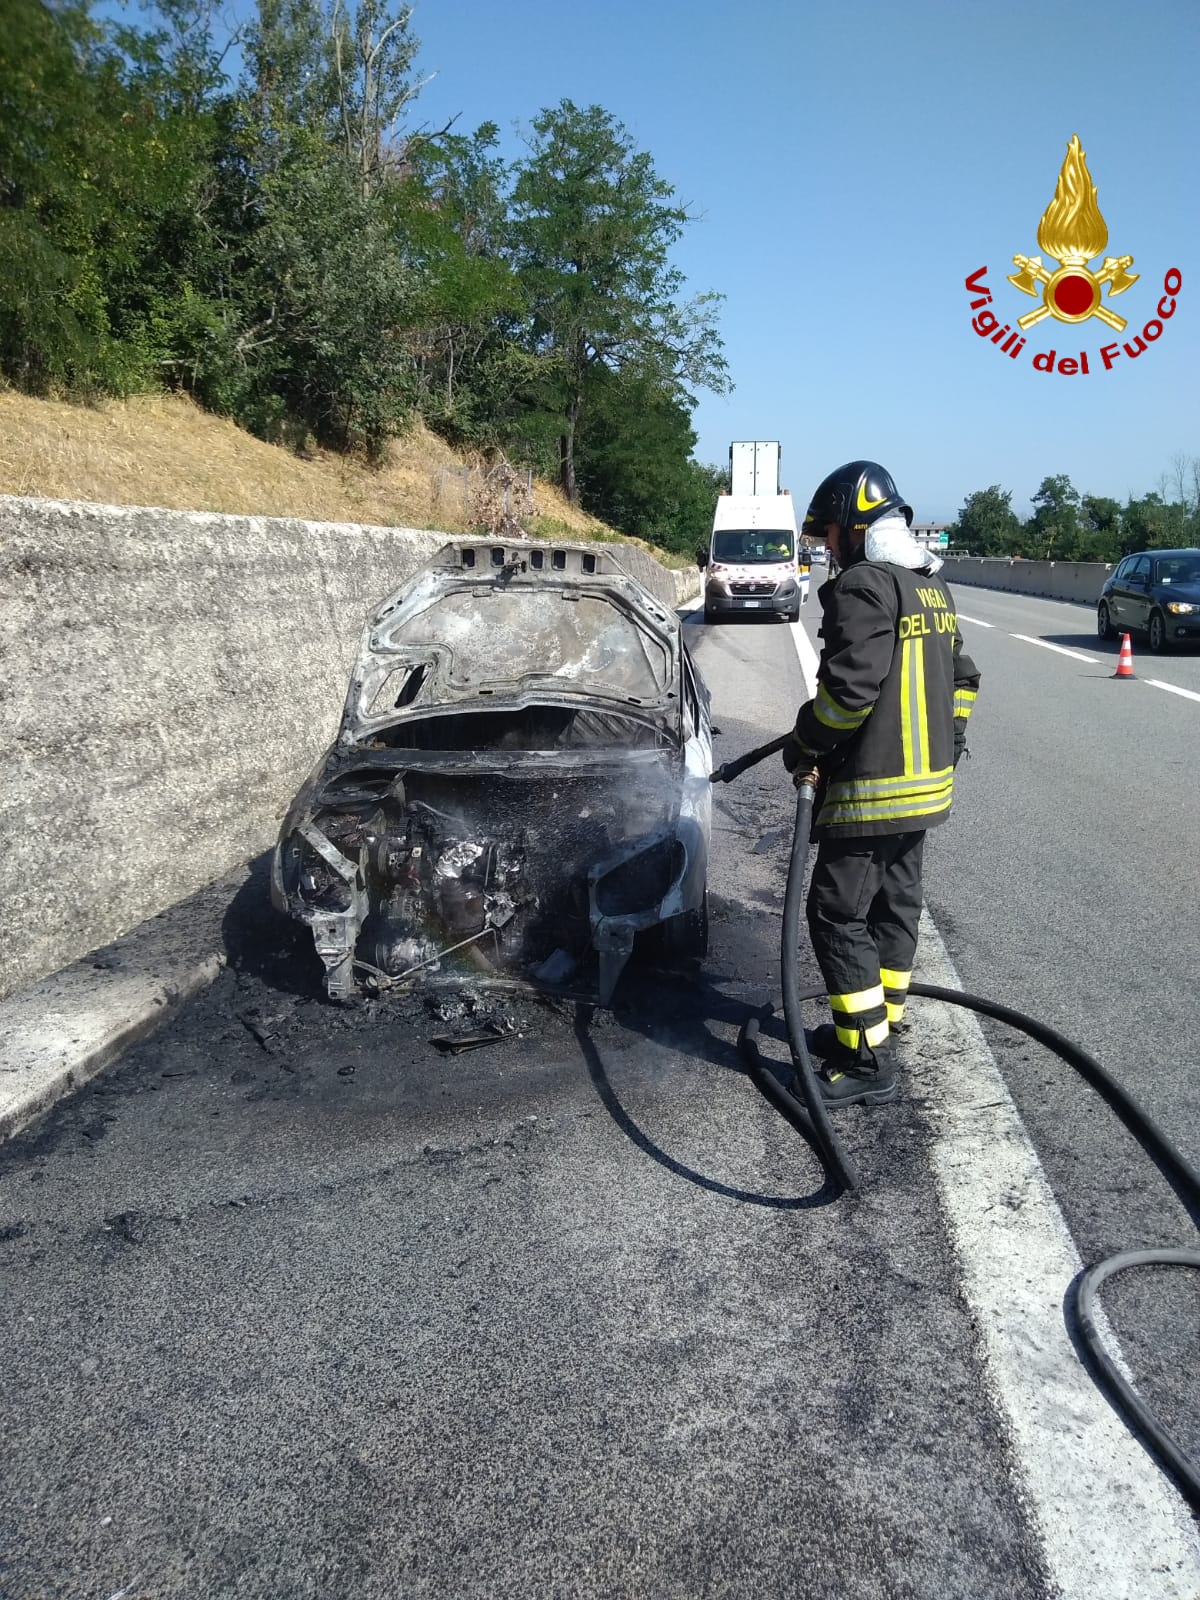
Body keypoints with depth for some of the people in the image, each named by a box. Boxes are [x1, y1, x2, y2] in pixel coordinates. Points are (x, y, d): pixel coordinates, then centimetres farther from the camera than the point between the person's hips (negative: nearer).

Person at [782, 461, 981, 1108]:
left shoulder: (862, 586, -16)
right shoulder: (932, 588, 15)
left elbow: (848, 688, -24)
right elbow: (962, 681, 19)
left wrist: (805, 746, -9)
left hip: (870, 789, -10)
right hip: (925, 784, 10)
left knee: (838, 914, -4)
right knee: (894, 906, 18)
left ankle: (867, 1064, -1)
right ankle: (878, 1024, 30)